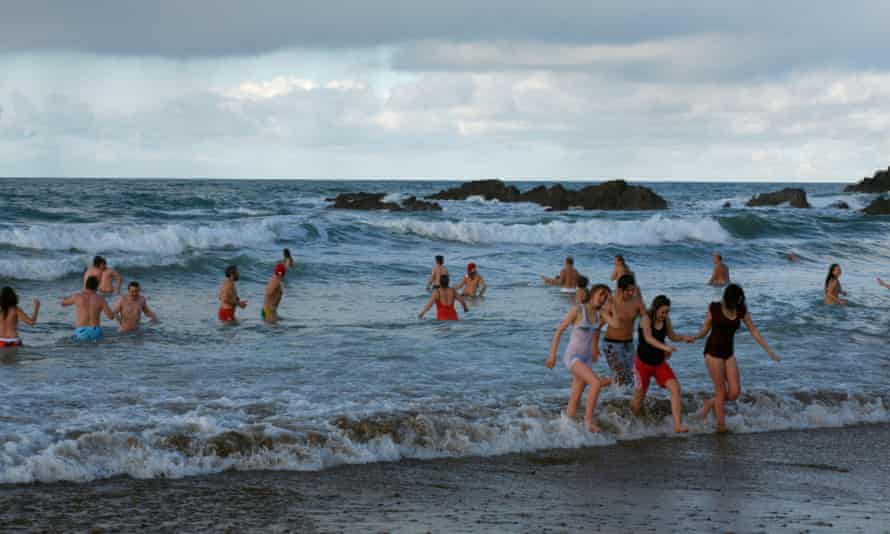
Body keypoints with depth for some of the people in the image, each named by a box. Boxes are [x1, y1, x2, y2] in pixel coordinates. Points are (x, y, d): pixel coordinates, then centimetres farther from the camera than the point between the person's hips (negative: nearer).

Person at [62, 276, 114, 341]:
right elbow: (111, 317, -3)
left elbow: (63, 303, 20)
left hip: (81, 333, 0)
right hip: (95, 333, 0)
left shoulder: (77, 297, 0)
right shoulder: (100, 298, -1)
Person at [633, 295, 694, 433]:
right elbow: (648, 338, -36)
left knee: (675, 388, -17)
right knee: (639, 397, 7)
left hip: (660, 363, 4)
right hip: (643, 363, -4)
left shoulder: (666, 320, -3)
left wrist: (684, 338, -7)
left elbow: (672, 336, 14)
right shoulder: (646, 319, -19)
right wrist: (664, 347, -53)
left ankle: (677, 425, -19)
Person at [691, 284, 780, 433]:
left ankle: (710, 403, 23)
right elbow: (705, 330, -2)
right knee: (721, 391, -5)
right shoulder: (714, 308, -9)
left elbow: (754, 332, 5)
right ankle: (721, 425, 8)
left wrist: (769, 350, 2)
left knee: (735, 392, -4)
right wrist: (694, 337, -23)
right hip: (713, 351, -4)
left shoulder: (742, 310, 0)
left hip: (729, 353, 4)